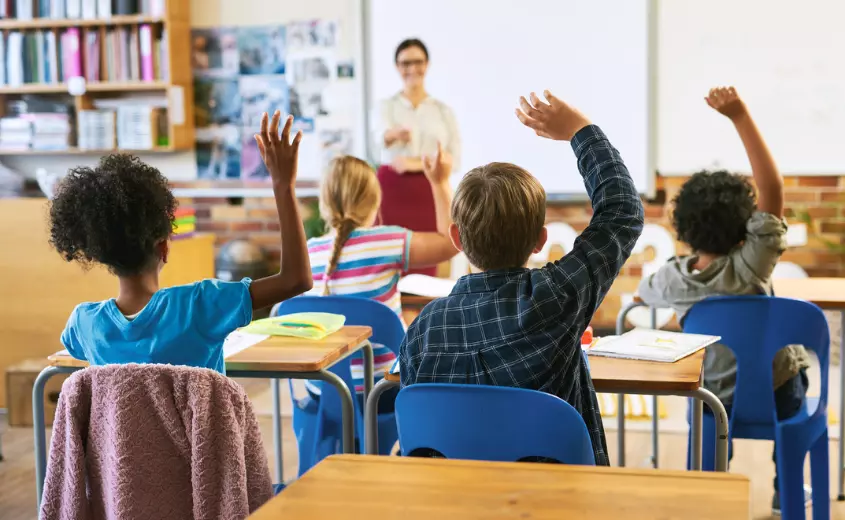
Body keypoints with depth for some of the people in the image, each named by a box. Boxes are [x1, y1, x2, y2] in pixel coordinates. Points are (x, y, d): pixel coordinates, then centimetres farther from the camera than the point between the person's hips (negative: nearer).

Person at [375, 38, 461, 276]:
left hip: (429, 194, 1)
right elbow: (381, 136, -17)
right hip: (392, 190, -1)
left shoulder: (443, 110, 10)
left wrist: (417, 164, -10)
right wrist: (395, 133, -41)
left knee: (426, 265, -1)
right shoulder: (387, 106, 6)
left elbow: (455, 160, 4)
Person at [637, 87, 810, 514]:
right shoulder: (749, 268, -29)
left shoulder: (673, 278, -18)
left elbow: (644, 292, 7)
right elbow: (772, 189, -35)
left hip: (714, 400, 2)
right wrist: (740, 117, -38)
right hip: (775, 397, -2)